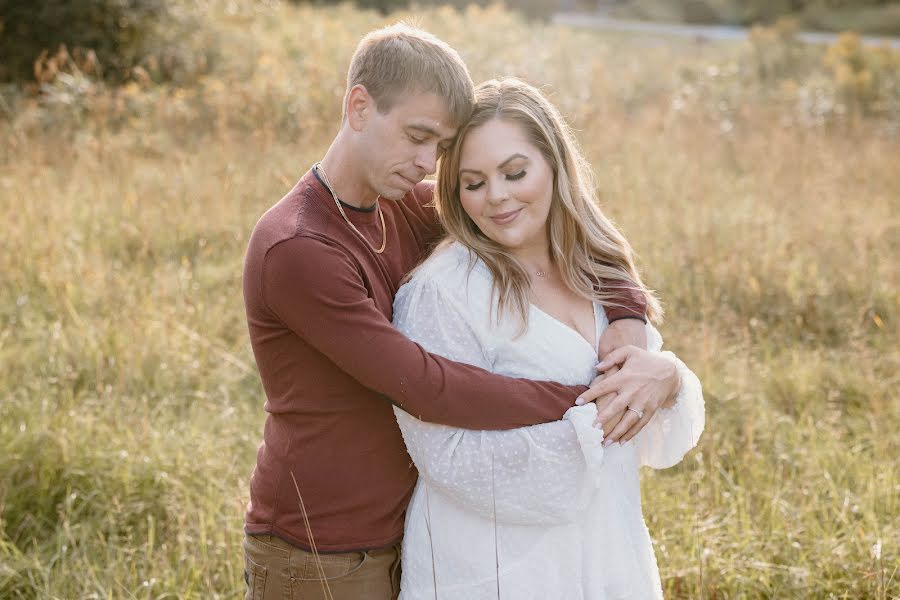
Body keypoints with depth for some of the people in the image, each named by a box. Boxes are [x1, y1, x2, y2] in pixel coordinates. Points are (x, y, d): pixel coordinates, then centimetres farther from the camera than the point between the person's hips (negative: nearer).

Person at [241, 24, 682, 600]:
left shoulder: (408, 208, 1)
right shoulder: (296, 252, -23)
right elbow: (430, 390, -25)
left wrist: (629, 319, -13)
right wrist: (590, 401, -24)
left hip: (396, 536, 7)